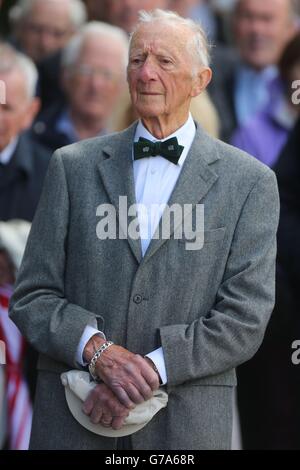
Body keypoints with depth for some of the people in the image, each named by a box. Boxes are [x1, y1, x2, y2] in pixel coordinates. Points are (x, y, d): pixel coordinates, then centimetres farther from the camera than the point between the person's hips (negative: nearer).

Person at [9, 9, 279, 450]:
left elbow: (245, 319, -5)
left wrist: (150, 370, -16)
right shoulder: (73, 166, 7)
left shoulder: (250, 181, 1)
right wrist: (96, 349, -15)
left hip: (187, 428, -1)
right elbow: (31, 297, 3)